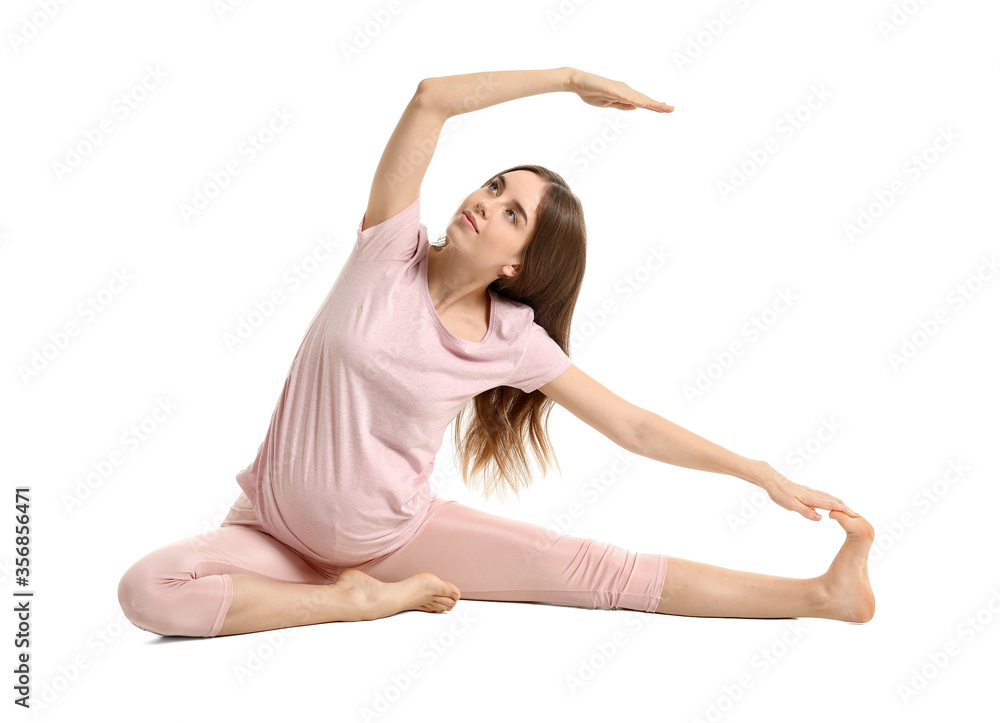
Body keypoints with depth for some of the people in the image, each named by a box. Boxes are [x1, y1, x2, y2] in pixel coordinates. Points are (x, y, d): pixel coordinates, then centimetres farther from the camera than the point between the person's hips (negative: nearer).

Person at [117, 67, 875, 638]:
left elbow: (633, 426, -3)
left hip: (400, 535, 0)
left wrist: (765, 475, -6)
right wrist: (571, 78, -20)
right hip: (278, 529, 0)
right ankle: (362, 600, -16)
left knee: (598, 569, -12)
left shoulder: (513, 343, -9)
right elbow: (432, 98, -24)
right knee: (148, 591, -26)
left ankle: (818, 595, -3)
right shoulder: (392, 251, -14)